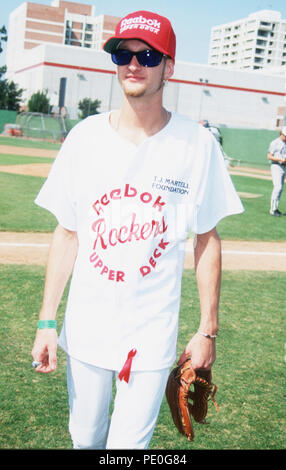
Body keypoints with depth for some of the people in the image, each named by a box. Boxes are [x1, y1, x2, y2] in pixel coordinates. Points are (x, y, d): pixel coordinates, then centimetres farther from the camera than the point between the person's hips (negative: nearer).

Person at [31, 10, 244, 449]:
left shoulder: (197, 143, -7)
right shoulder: (85, 136, -2)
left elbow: (207, 239, -2)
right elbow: (67, 234, 1)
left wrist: (208, 330, -2)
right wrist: (47, 321, 0)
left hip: (153, 334, -2)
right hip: (85, 328, 2)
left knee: (128, 444, 3)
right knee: (85, 438, 17)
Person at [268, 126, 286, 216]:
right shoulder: (275, 143, -8)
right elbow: (269, 156, -12)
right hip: (276, 166, -7)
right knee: (278, 187, -16)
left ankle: (275, 208, 15)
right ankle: (273, 209, -12)